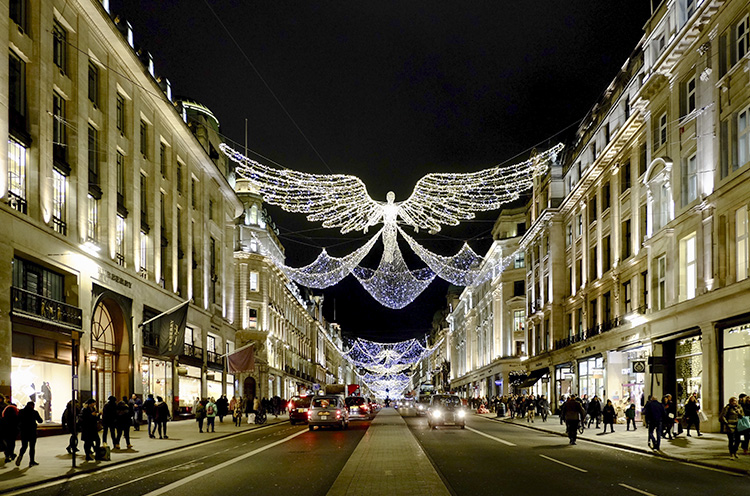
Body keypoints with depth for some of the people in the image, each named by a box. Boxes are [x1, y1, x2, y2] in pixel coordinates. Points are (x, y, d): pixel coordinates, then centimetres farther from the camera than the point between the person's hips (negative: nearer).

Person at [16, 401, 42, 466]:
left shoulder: (21, 412, 4)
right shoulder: (34, 412, -6)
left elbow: (17, 421, 5)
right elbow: (40, 421, 0)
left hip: (23, 432, 3)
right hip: (32, 432, -3)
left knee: (24, 446, 11)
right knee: (32, 446, 7)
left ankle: (20, 455, -18)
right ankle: (31, 461, 7)